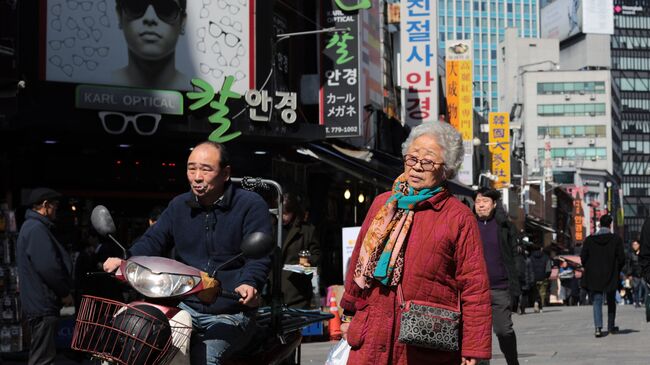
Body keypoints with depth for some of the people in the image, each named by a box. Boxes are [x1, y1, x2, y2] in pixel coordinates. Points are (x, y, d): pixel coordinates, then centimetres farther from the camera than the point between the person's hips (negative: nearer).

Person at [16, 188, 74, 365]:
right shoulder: (37, 229, -15)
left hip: (38, 303, 11)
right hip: (43, 304, -11)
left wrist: (62, 292, 16)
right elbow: (48, 267, -24)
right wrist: (65, 293, -12)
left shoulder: (30, 227, 19)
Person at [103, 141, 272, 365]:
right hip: (185, 307, 5)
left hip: (229, 315, -5)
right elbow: (153, 240, 11)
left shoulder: (251, 205, -2)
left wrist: (249, 284, -32)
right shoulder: (179, 206, 17)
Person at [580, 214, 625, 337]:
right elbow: (621, 258, -7)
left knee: (597, 302, 1)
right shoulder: (616, 239, -6)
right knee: (611, 302, 17)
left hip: (594, 277, 0)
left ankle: (598, 327, -17)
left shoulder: (589, 240, -3)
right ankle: (611, 326, 27)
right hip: (611, 277, 0)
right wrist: (617, 270, 11)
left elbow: (583, 257, -3)